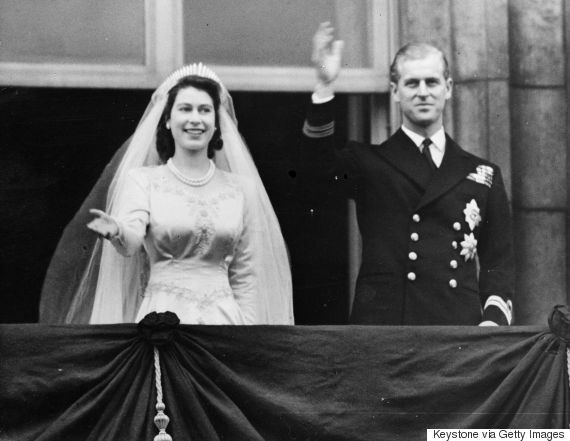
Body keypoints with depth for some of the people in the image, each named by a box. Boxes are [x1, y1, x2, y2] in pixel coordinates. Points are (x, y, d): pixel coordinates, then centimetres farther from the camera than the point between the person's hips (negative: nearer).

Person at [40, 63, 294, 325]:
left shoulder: (239, 188, 11)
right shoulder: (143, 179, 5)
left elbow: (245, 274, 12)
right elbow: (131, 240, -12)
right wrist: (116, 232, -34)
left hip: (224, 316, 2)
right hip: (163, 314, -2)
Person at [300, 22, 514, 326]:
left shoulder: (483, 175, 16)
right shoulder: (369, 163, 11)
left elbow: (499, 262, 16)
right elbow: (320, 161, -10)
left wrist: (494, 319, -2)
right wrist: (325, 86, -23)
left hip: (459, 337, 2)